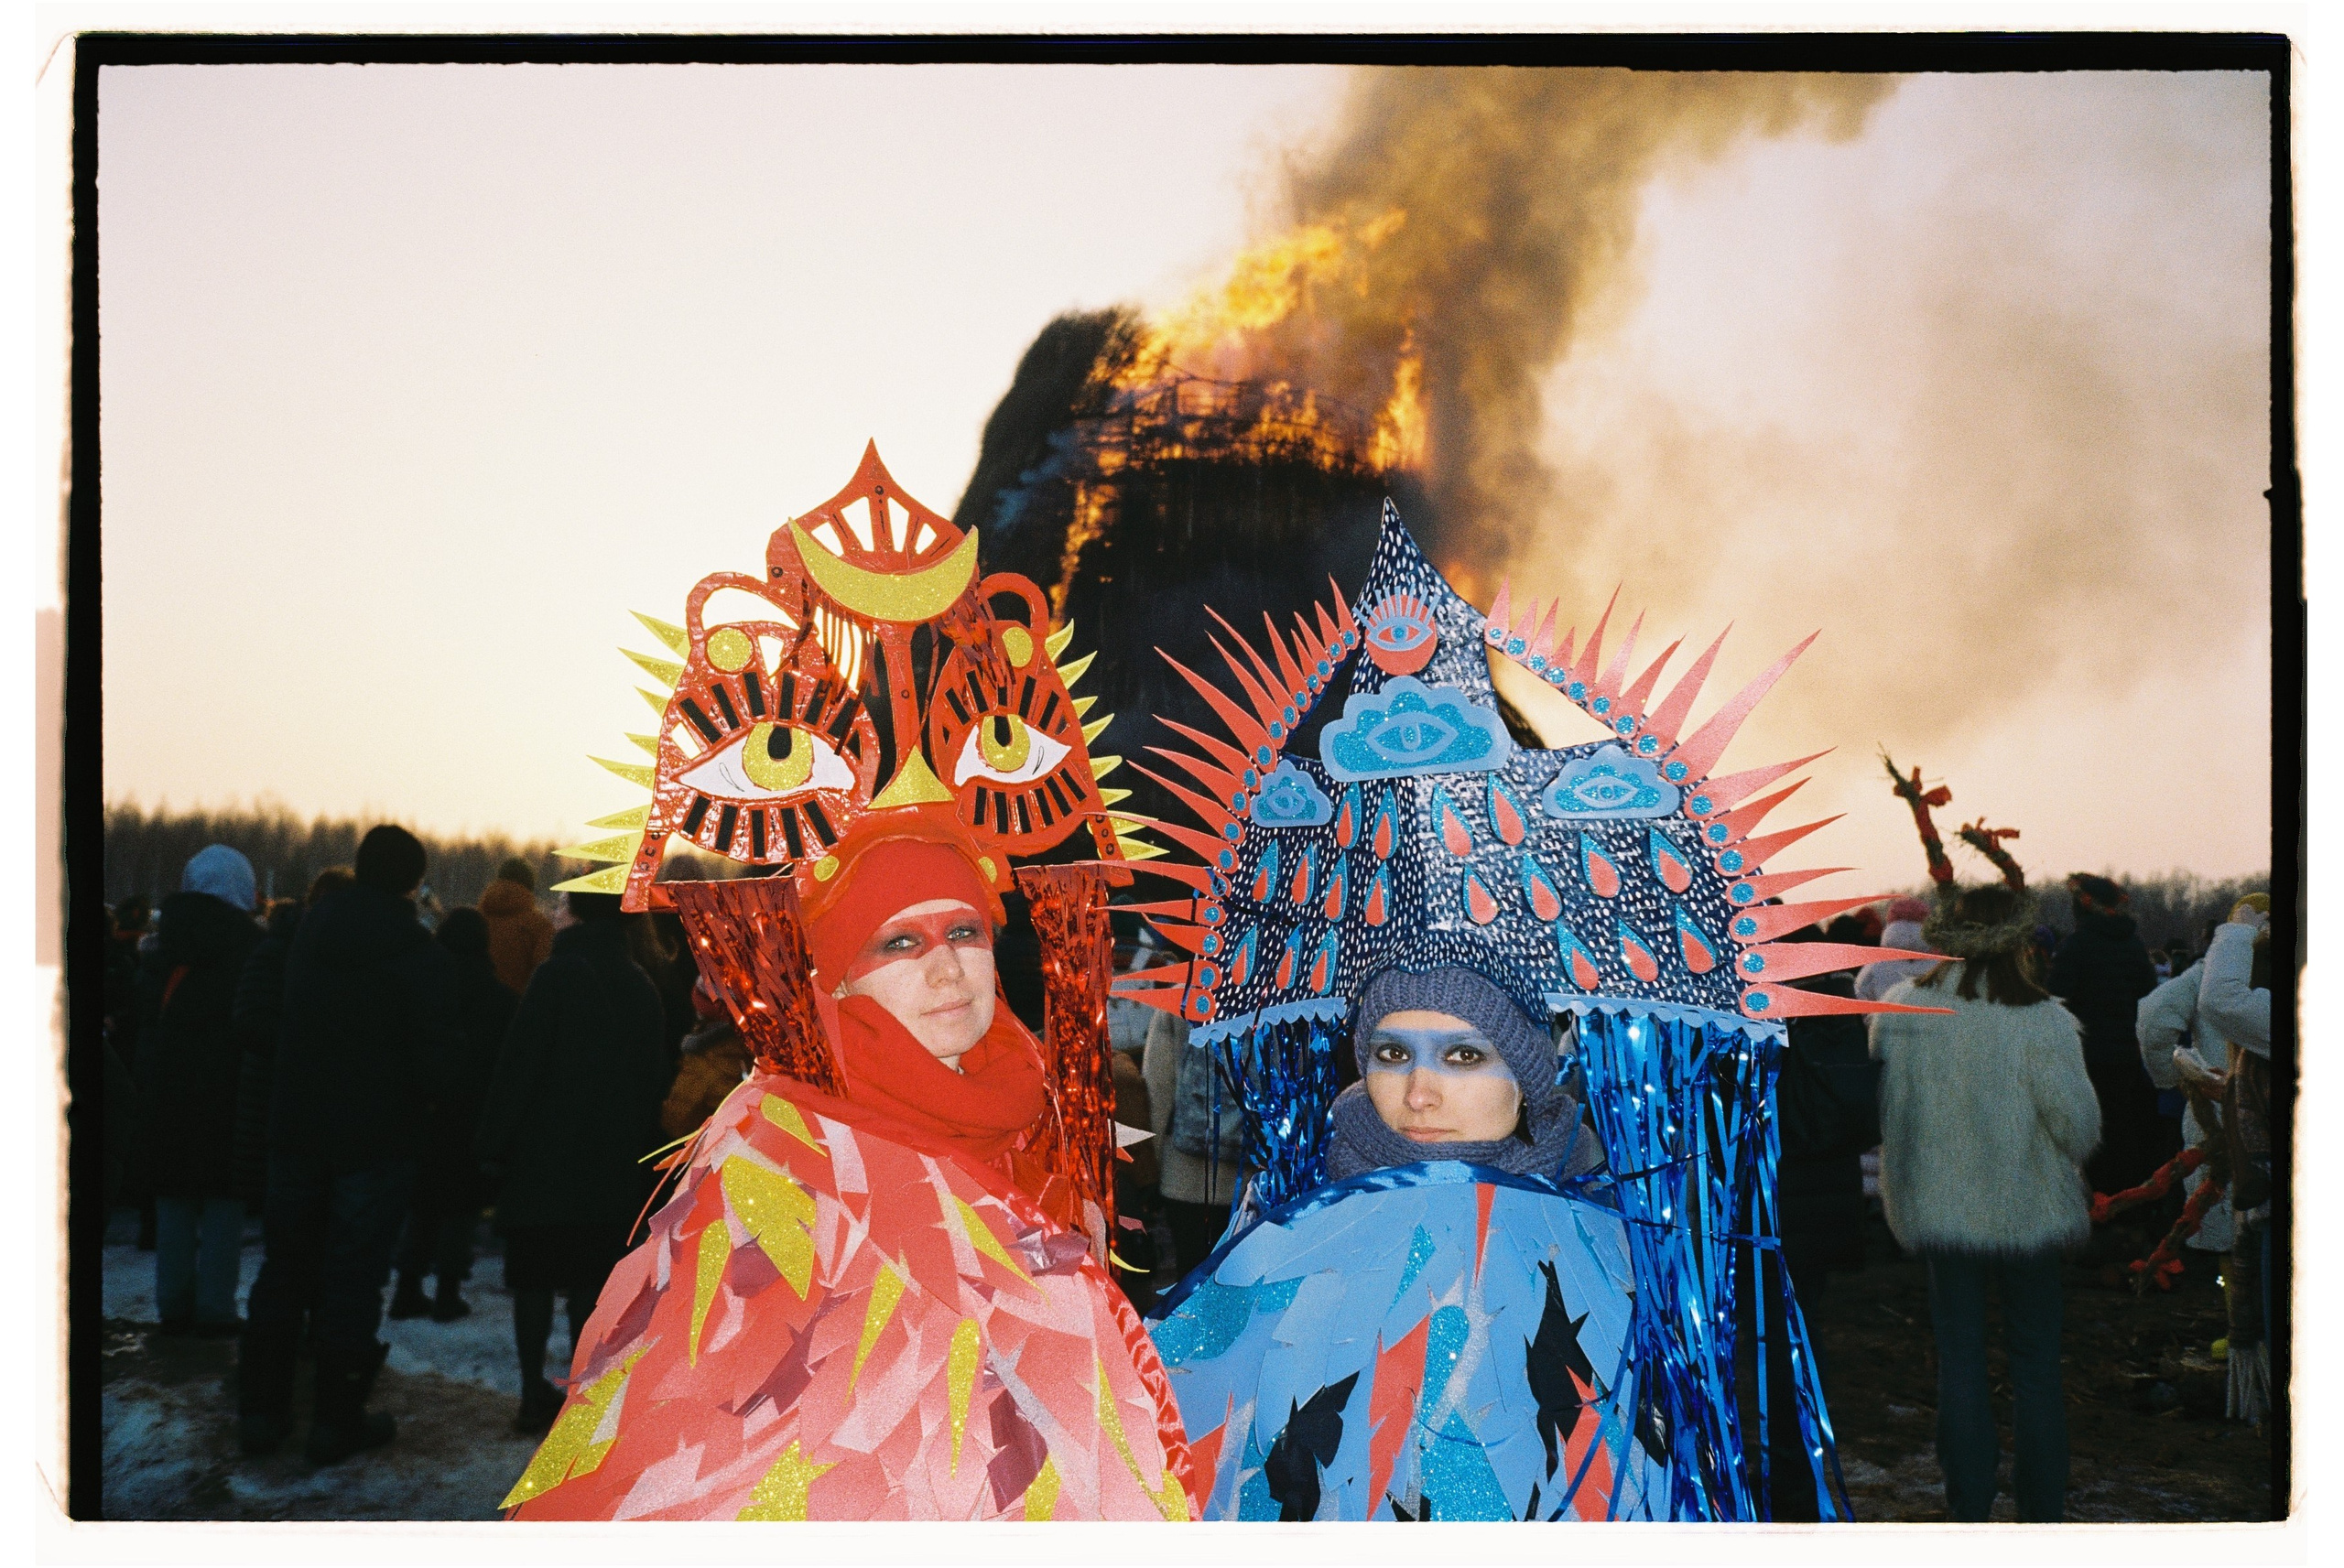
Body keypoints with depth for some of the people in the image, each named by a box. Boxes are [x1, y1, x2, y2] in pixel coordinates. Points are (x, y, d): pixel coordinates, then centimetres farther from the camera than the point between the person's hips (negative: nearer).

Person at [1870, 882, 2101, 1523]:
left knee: (1959, 1357, 12)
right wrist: (2070, 1160, 10)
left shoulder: (1902, 1011, -7)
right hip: (2027, 1212, -2)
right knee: (2036, 1361, 11)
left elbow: (1885, 1109, 3)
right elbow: (2079, 1124, -12)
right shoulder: (2041, 1021, -17)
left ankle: (1969, 1509, 16)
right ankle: (2041, 1511, 18)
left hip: (1941, 1209, 3)